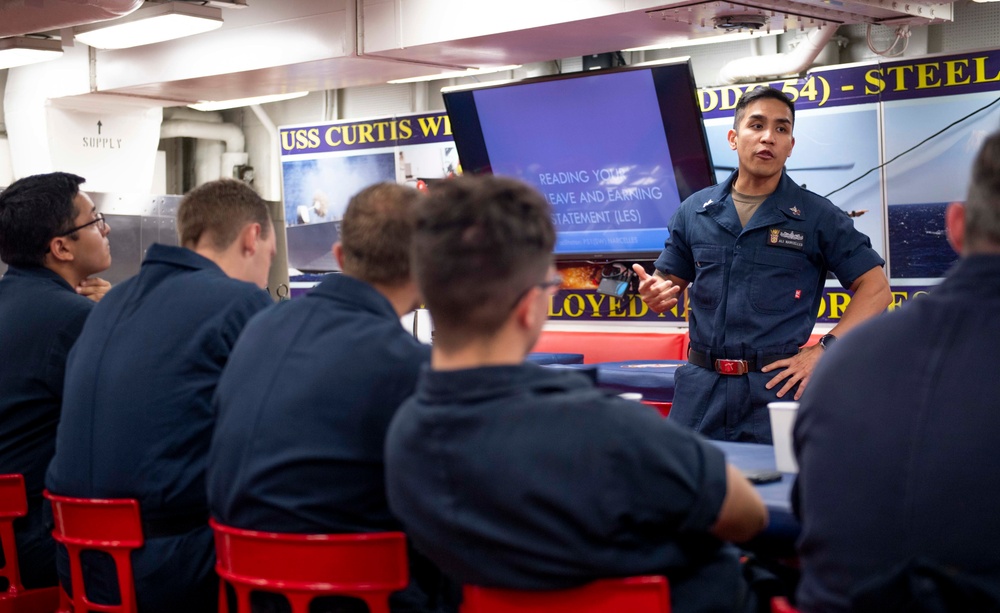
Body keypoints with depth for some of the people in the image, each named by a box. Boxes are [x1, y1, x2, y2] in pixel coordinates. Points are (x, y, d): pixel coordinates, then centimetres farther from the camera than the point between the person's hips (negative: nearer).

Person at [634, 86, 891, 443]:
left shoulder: (816, 216, 0)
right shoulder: (694, 212, 8)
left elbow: (875, 289, 0)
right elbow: (669, 284, 16)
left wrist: (824, 350, -9)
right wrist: (655, 294, -8)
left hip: (775, 387, -2)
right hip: (700, 387, 3)